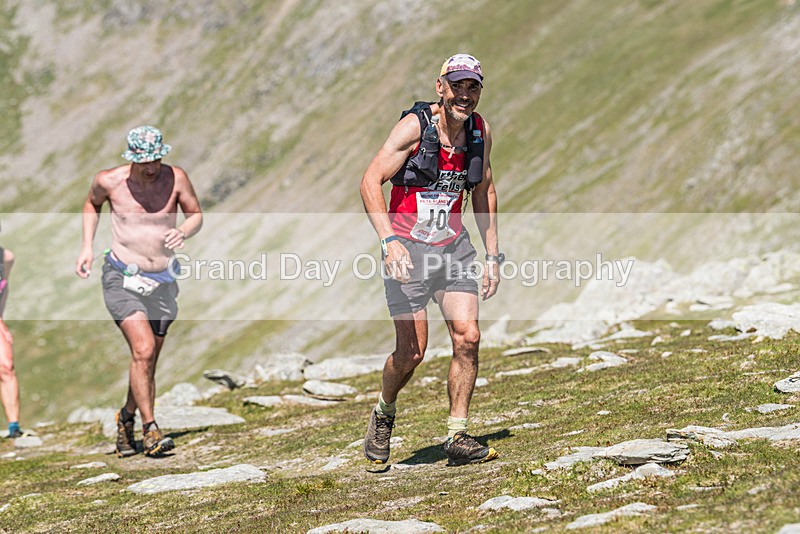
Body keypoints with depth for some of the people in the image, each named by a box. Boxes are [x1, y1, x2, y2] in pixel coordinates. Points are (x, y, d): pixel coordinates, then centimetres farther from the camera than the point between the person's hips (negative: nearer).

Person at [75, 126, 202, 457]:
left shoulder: (175, 178, -9)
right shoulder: (110, 181, -9)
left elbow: (196, 215, 3)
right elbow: (92, 204, 13)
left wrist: (183, 232, -19)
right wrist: (87, 247, 4)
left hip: (162, 281, 3)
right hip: (122, 278, -3)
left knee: (148, 359, 11)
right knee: (143, 350, -19)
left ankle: (127, 418, 36)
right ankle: (149, 429, -11)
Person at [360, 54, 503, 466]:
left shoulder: (480, 131, 1)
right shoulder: (415, 126, -15)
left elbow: (484, 192, 15)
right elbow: (370, 182, -22)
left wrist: (493, 255, 12)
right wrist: (389, 240, -34)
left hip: (453, 246, 5)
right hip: (408, 248, -4)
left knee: (467, 337, -9)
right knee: (412, 351, -6)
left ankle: (457, 438, -1)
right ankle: (384, 413, 24)